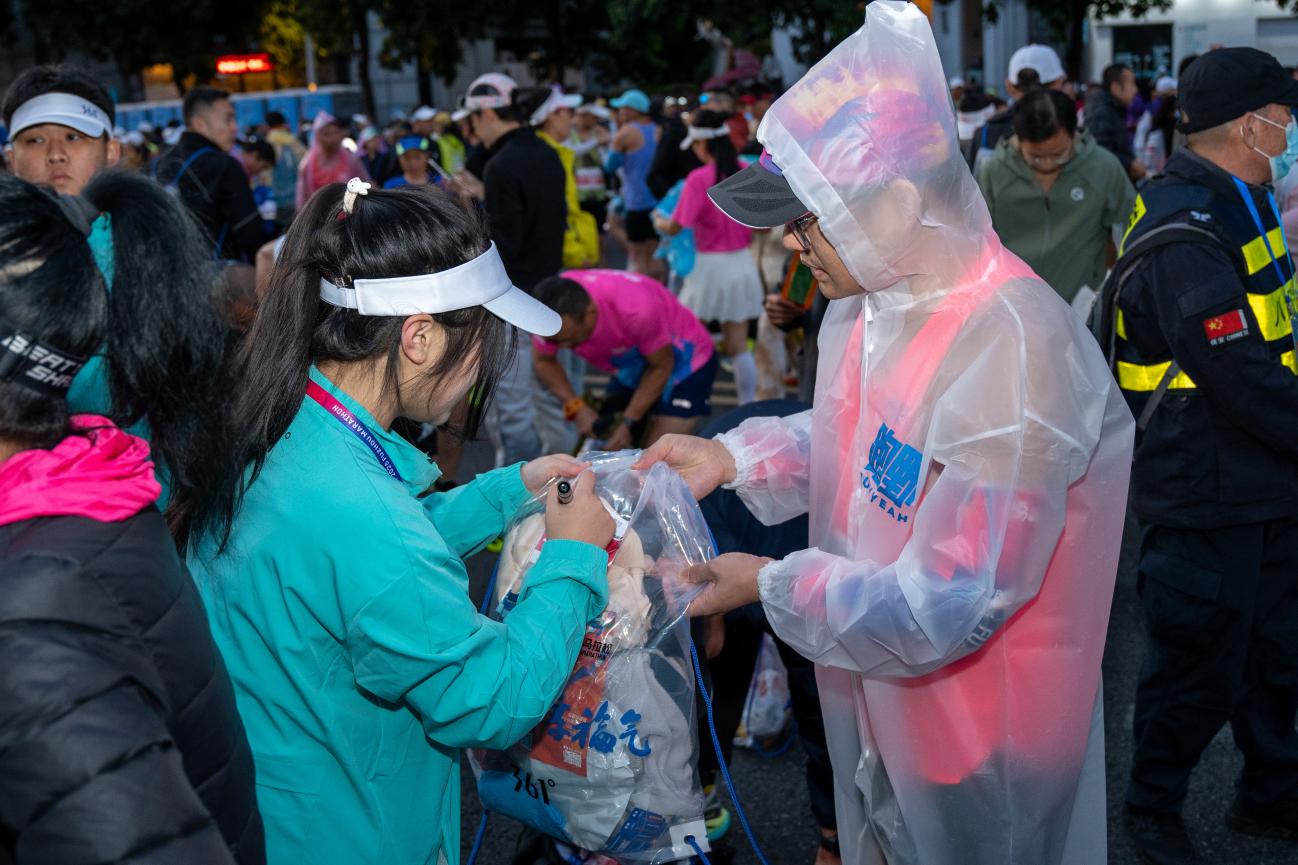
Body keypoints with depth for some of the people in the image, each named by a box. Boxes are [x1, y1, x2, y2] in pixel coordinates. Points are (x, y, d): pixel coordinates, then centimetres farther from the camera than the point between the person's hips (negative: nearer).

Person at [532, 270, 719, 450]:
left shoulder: (636, 310, -38)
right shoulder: (553, 314, -24)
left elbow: (661, 366, -21)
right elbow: (543, 361, -6)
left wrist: (627, 423, -19)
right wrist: (575, 407, -19)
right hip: (632, 367, 6)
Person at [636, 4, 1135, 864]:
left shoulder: (1013, 350, -33)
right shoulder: (872, 299, -4)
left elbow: (949, 607, -30)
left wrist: (772, 586, -20)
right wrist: (735, 458, -1)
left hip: (978, 734, -7)